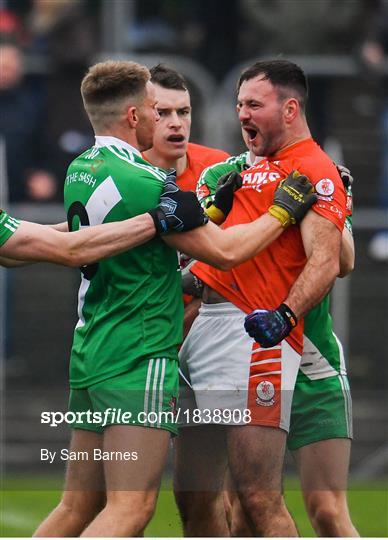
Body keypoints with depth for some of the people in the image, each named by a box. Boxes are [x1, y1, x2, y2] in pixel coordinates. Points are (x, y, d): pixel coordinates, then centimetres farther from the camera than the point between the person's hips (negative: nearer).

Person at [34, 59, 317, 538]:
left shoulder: (80, 172, 12)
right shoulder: (139, 181, -16)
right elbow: (224, 251, -13)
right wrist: (282, 212, 0)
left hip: (89, 354, 9)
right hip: (138, 361, -9)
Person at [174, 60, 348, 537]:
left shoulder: (315, 171, -3)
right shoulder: (251, 170, 27)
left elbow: (324, 261, -17)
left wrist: (285, 315, -32)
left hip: (250, 333, -9)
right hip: (203, 326, 10)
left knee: (259, 500, -14)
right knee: (193, 499, 9)